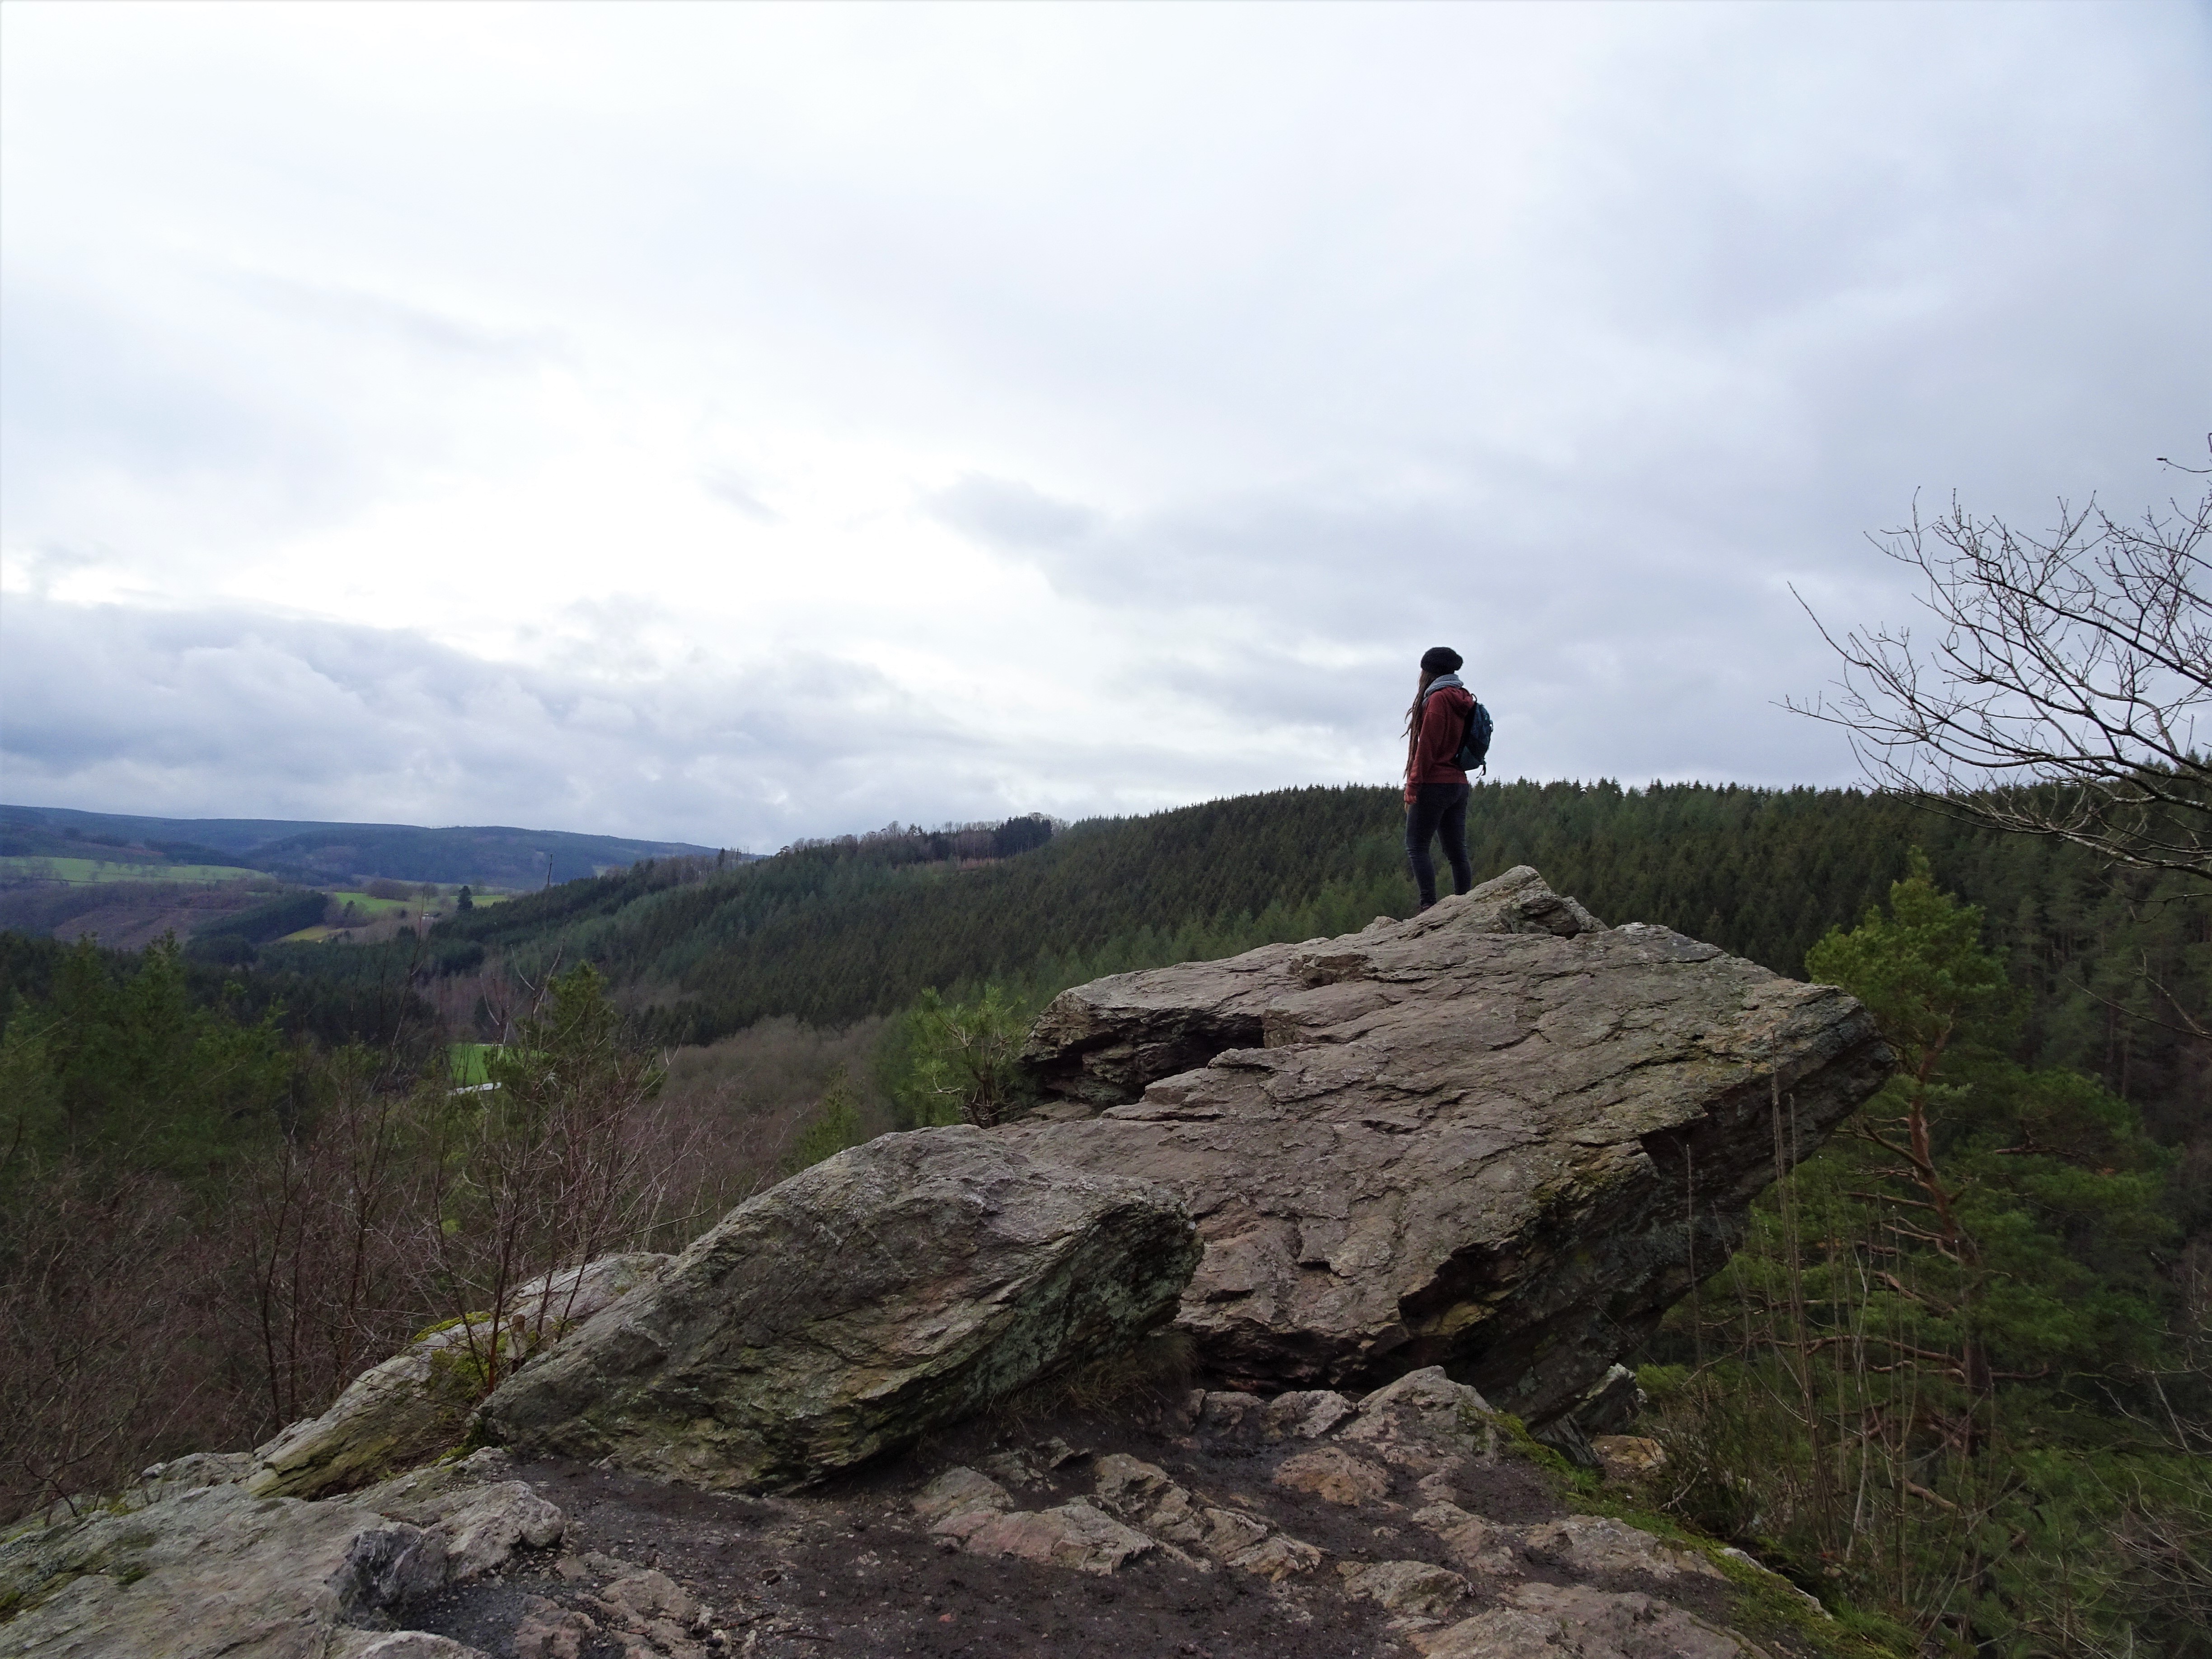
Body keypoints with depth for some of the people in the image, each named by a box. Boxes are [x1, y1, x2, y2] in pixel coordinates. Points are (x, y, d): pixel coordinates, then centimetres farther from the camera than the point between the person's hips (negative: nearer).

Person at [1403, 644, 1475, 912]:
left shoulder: (1438, 698, -10)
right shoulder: (1463, 699, 16)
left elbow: (1427, 746, -14)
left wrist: (1413, 786, -12)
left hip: (1435, 785, -9)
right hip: (1459, 784, 9)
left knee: (1416, 848, -6)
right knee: (1457, 852, 7)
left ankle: (1429, 907, -14)